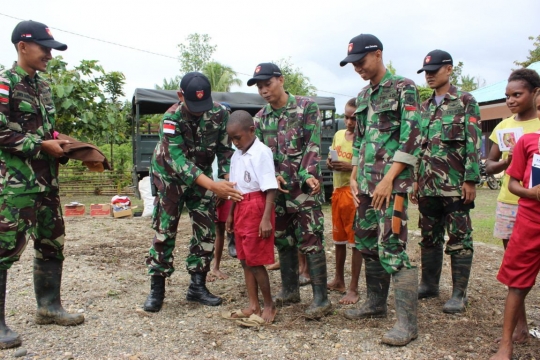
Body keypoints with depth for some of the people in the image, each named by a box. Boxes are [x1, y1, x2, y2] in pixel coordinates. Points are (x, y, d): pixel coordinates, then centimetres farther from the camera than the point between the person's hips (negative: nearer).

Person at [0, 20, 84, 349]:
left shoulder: (43, 86, 16)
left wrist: (60, 144, 3)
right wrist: (42, 146, -15)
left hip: (47, 180, 8)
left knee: (52, 244, 12)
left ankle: (49, 306, 26)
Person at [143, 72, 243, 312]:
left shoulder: (219, 114, -17)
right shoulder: (171, 118, -27)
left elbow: (225, 150, -7)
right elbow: (178, 161, -35)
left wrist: (228, 181, -22)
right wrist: (214, 186, -45)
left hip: (202, 176, 4)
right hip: (171, 176, -3)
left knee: (206, 231, 1)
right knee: (164, 231, -4)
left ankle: (197, 286, 13)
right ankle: (157, 289, 8)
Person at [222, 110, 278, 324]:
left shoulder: (262, 152, -12)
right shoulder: (236, 156, 13)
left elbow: (270, 189, -16)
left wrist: (266, 218, -20)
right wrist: (230, 214, 18)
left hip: (257, 208, -8)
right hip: (241, 209, 8)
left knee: (255, 261, -3)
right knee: (245, 260, 11)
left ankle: (269, 306, 14)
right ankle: (253, 306, 21)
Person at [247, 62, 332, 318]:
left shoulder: (307, 107, -4)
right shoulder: (260, 118, 10)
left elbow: (312, 145, -10)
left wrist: (308, 175, -22)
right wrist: (271, 177, -9)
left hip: (304, 188, -5)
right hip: (277, 190, 6)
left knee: (310, 242, -4)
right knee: (283, 241, 13)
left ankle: (321, 297, 5)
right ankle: (290, 289, 28)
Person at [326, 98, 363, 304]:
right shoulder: (338, 135, 9)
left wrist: (351, 167, -24)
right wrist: (329, 163, -1)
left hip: (355, 192, -7)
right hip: (337, 190, 7)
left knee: (355, 241, 0)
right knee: (338, 238, 16)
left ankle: (354, 289, 10)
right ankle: (339, 279, 32)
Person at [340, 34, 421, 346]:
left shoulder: (403, 88, -5)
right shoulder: (363, 96, 17)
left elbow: (412, 138, -13)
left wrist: (388, 179, -19)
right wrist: (354, 177, 11)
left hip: (392, 183, -8)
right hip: (366, 183, 8)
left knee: (392, 249, -10)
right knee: (366, 243, 12)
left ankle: (407, 322, 1)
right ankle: (376, 303, 28)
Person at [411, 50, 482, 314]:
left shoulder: (465, 102, -1)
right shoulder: (424, 107, 16)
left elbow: (474, 143, -7)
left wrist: (471, 180, -14)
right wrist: (415, 179, 13)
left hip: (455, 185, -6)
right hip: (428, 185, 6)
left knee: (459, 239, 1)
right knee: (429, 238, 12)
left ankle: (459, 293, 9)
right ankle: (429, 284, 25)